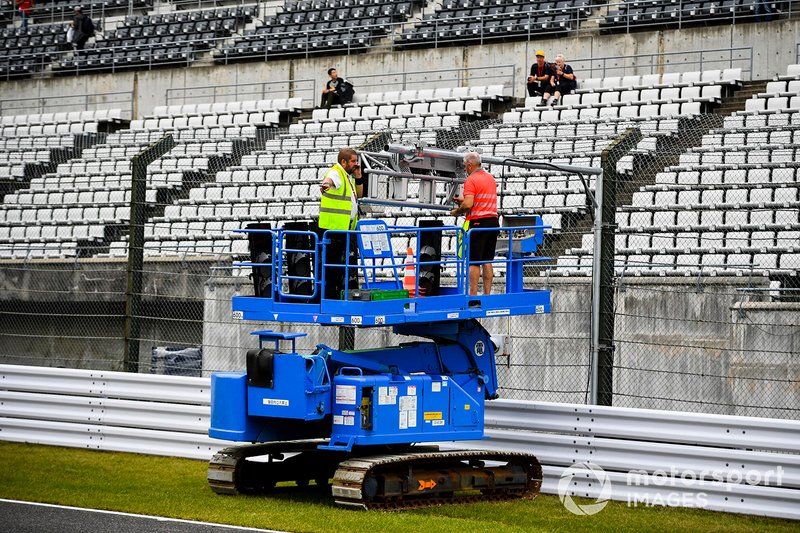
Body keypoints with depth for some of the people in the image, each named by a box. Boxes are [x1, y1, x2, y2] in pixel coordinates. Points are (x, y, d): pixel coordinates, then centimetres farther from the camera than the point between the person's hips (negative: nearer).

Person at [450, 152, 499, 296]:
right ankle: (487, 294, 11)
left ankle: (473, 294, -5)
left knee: (473, 262, -3)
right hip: (493, 221, 7)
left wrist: (457, 211, -3)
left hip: (478, 222, -7)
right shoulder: (490, 178, 13)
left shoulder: (471, 180, -11)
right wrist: (464, 200, 24)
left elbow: (468, 204, -21)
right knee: (487, 261, 11)